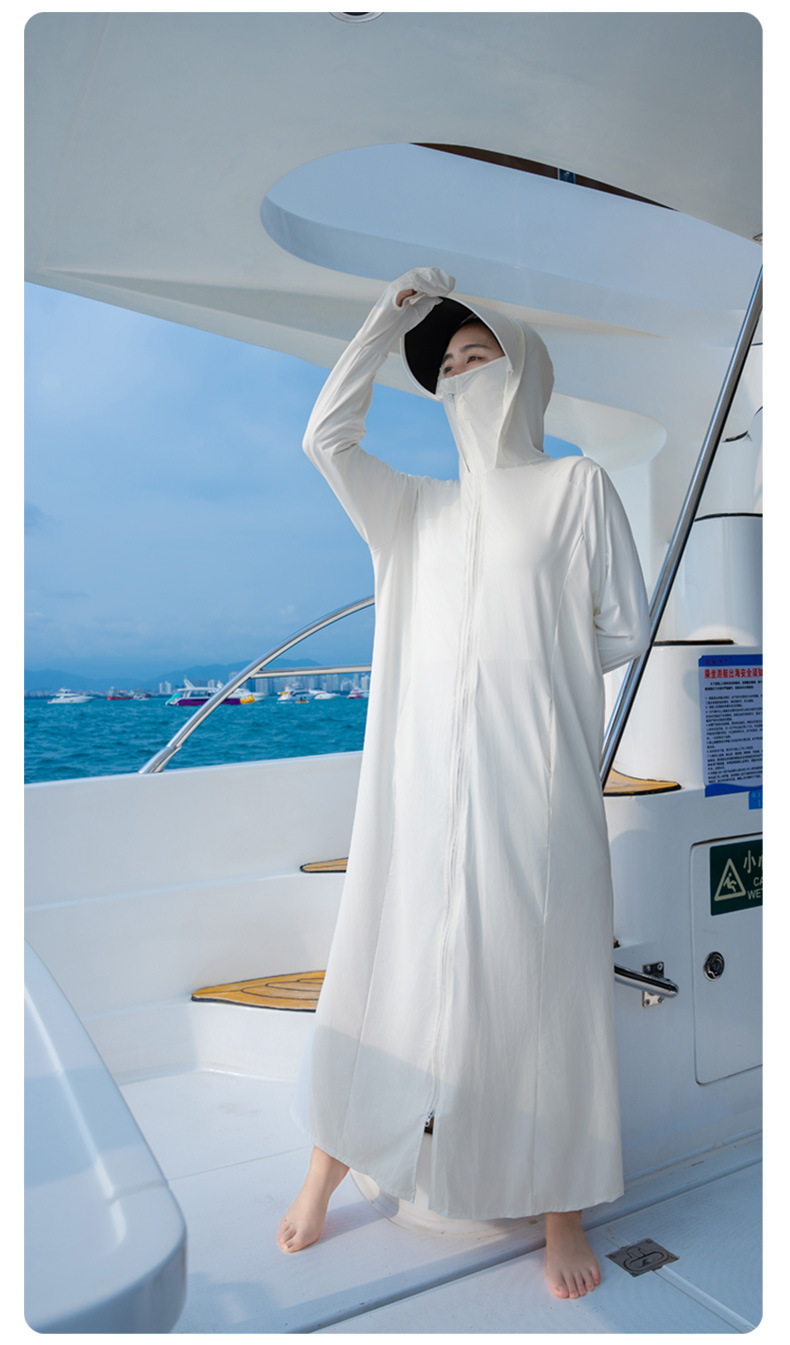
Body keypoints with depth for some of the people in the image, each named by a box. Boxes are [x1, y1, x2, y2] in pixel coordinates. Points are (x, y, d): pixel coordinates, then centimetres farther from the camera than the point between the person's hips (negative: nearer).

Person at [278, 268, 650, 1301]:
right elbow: (327, 435, 4)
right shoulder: (419, 509, 16)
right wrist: (390, 319, 7)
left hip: (530, 778, -3)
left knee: (538, 980, 4)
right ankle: (331, 1160, 28)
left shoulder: (577, 486, 7)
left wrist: (533, 661, 5)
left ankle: (560, 1205, 23)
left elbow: (626, 628, 3)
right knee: (387, 959, 10)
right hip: (421, 774, 3)